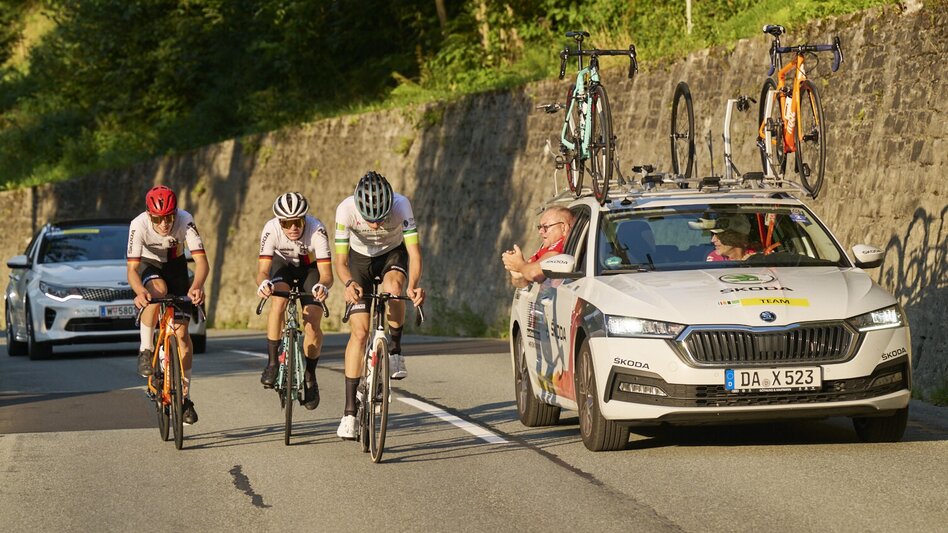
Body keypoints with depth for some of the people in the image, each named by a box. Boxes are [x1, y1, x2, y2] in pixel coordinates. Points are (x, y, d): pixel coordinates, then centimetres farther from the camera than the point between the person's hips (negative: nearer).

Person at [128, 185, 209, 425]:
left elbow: (201, 261, -35)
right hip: (148, 264, -1)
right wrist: (140, 291, -55)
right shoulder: (139, 225, -32)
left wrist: (197, 286, -55)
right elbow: (132, 269, -34)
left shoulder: (185, 221, -30)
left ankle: (185, 397, 6)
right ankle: (146, 350, -22)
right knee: (158, 290, -38)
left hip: (175, 265, 1)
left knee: (181, 333, -4)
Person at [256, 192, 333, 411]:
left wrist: (323, 286, -60)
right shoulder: (271, 229, -32)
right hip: (283, 264, 0)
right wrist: (263, 283, -59)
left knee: (312, 325, -16)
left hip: (310, 268, 0)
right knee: (279, 299, -32)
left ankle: (310, 375, 9)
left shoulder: (317, 230, -35)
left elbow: (326, 272, -38)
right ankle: (272, 362, -19)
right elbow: (262, 270, -36)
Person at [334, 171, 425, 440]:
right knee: (359, 331, -10)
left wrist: (413, 285, -54)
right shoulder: (346, 210, -32)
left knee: (393, 286, -36)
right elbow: (341, 261, -29)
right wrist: (349, 283, -50)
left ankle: (396, 351, -12)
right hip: (360, 258, 0)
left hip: (393, 254, 0)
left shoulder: (401, 206, -34)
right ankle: (349, 412, -7)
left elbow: (414, 253, -35)